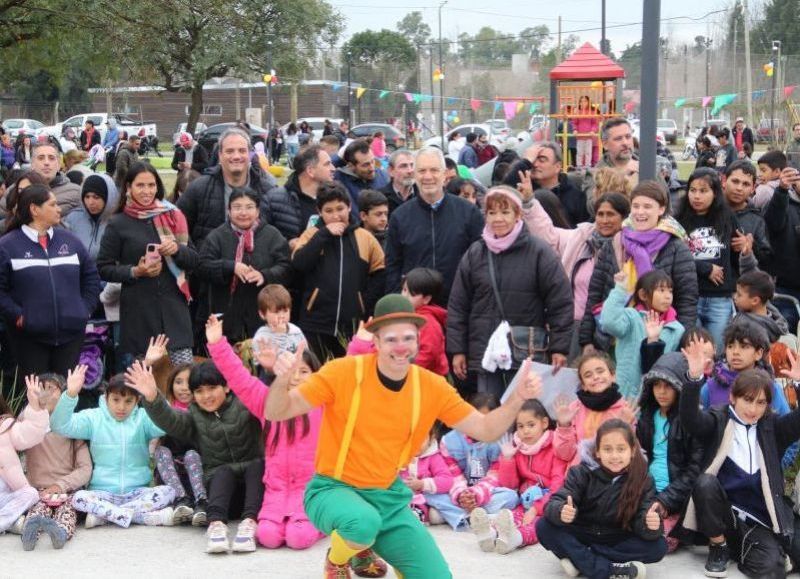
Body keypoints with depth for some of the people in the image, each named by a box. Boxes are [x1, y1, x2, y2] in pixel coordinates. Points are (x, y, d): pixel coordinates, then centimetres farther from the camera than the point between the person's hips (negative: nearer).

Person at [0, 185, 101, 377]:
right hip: (30, 336, -3)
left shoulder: (69, 241, 10)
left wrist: (86, 308, 7)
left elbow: (91, 276, 16)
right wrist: (17, 315, -13)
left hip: (71, 332, 3)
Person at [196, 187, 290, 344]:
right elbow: (202, 267, -3)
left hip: (263, 315, 0)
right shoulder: (217, 236, 6)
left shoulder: (272, 235, 6)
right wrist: (231, 267, -19)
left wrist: (264, 275, -22)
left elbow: (285, 267, -2)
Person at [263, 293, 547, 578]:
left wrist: (517, 398, -16)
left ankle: (364, 547, 22)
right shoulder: (344, 372, -17)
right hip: (333, 490, -4)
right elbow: (276, 413, -15)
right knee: (364, 523, -38)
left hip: (389, 497, 4)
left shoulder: (432, 387, -5)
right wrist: (281, 380, -36)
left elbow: (486, 430, 1)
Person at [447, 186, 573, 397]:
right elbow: (457, 305, 10)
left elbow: (561, 302, -3)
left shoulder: (538, 251, -2)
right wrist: (457, 350, 5)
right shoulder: (474, 253, 8)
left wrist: (559, 348, -7)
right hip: (484, 354, 3)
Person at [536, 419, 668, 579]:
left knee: (658, 546, -25)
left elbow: (641, 523, -19)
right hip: (580, 537, 0)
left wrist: (651, 525, -44)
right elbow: (555, 503, -21)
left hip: (617, 543, 0)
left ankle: (578, 558, -26)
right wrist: (561, 512, -46)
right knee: (544, 527, -24)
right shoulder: (583, 472, -12)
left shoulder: (642, 481, -11)